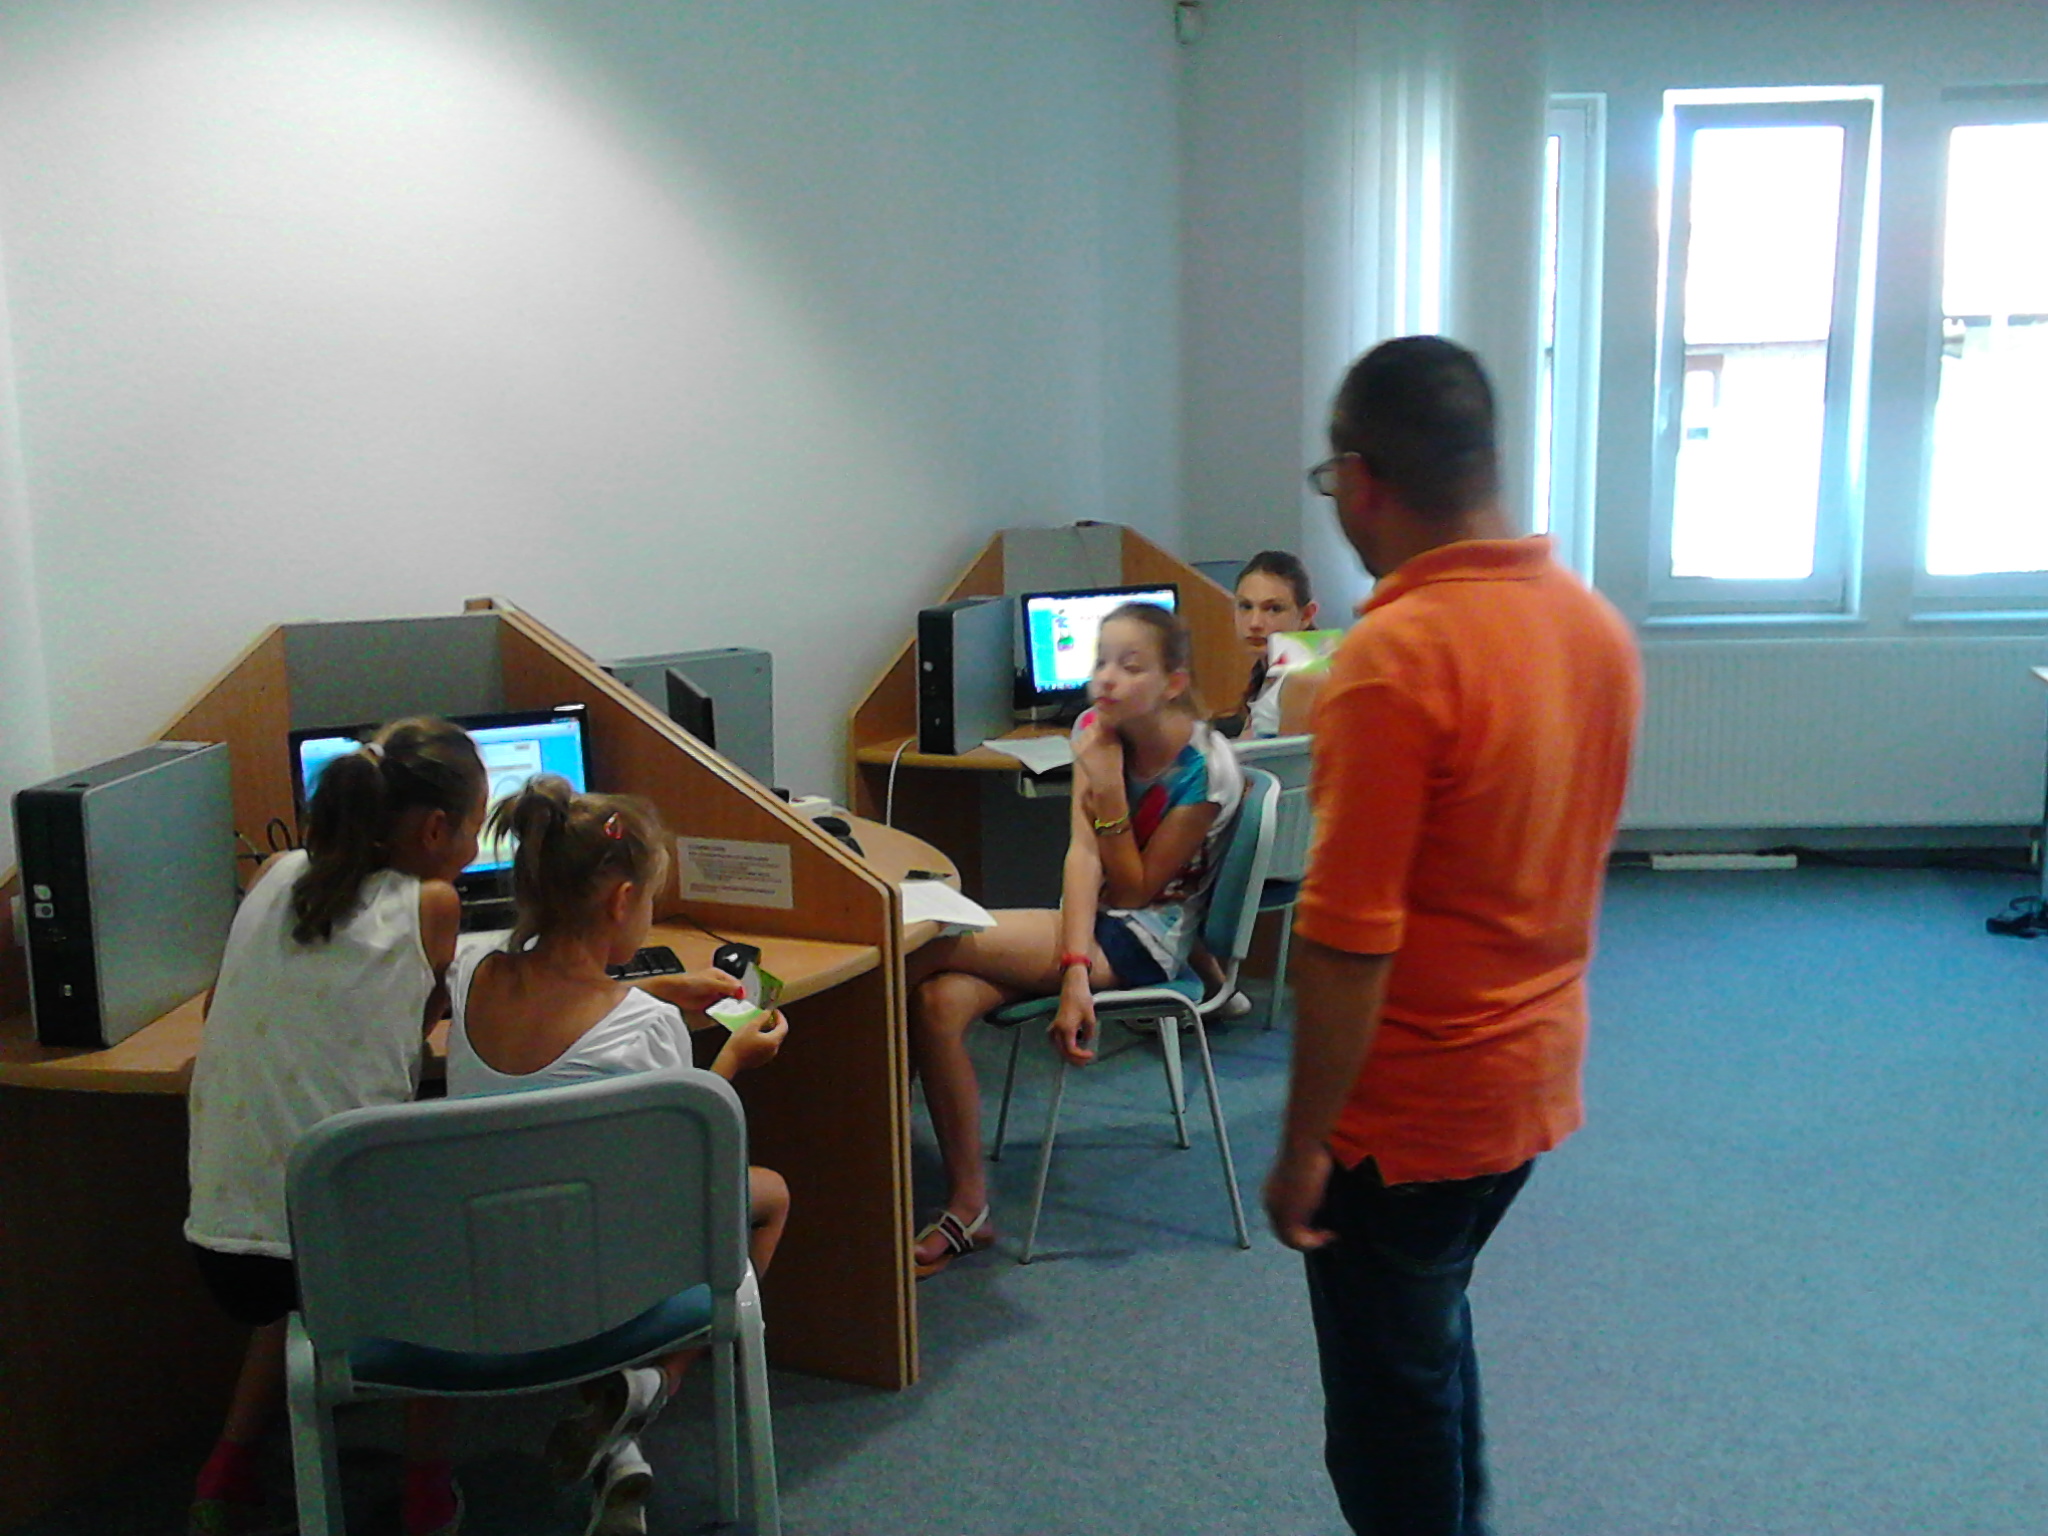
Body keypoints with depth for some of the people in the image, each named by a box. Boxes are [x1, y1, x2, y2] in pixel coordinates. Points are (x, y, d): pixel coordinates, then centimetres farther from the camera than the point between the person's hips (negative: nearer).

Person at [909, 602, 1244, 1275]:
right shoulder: (1095, 729, -1)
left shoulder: (1206, 768, -16)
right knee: (938, 1000, -21)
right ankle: (967, 1207, -14)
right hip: (1092, 922, 6)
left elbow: (1134, 890, -12)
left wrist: (1108, 785, -21)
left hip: (1144, 941, -6)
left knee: (928, 953, -27)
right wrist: (1074, 971, -25)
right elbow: (1082, 854, -12)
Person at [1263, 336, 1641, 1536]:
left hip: (1414, 1107, -8)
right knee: (1432, 1335, 28)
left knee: (1389, 1402, 11)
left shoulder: (1396, 657, -25)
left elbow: (1349, 939, -25)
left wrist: (1304, 1145, -16)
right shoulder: (1597, 626, 1)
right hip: (1535, 1074, 8)